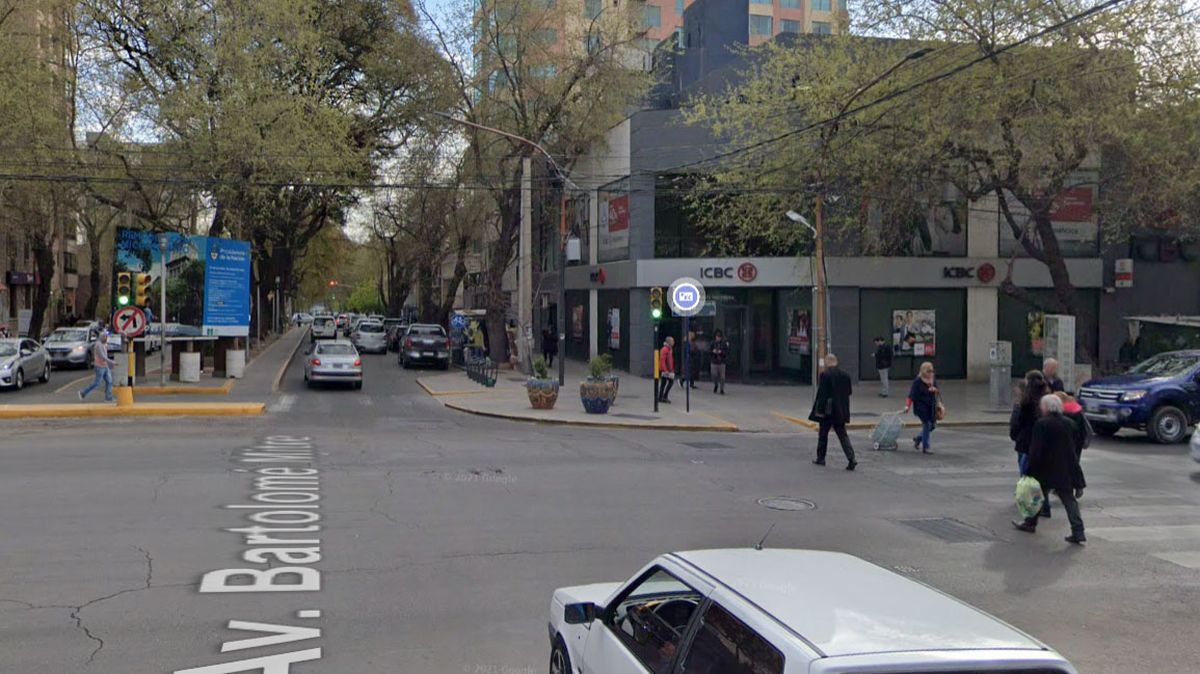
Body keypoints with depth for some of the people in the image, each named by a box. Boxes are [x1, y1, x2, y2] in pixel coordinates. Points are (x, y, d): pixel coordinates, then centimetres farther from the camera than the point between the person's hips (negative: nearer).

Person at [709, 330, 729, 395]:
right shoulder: (713, 343, 2)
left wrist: (721, 352, -20)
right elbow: (709, 351, 2)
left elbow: (727, 352, -5)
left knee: (722, 376, -2)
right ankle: (715, 385, 32)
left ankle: (722, 389, 10)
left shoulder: (724, 344, -2)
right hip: (713, 362, 1)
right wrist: (713, 351, -18)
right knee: (714, 376, 2)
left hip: (721, 362, -1)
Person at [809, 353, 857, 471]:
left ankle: (821, 458, 19)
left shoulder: (825, 375, -14)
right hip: (840, 411, 5)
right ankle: (851, 458, -7)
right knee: (842, 435, 6)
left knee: (823, 434, 11)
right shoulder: (845, 375, 3)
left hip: (827, 411, -5)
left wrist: (819, 411, -12)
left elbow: (822, 394, -16)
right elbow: (848, 393, 8)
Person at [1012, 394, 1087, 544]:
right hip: (1065, 470, 4)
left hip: (1045, 470, -4)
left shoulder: (1041, 424, -14)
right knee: (1069, 500, 3)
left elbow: (1035, 450, -16)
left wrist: (1029, 471, -10)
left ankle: (1030, 523, 28)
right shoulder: (1067, 424, 4)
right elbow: (1072, 450, 8)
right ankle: (1078, 531, -2)